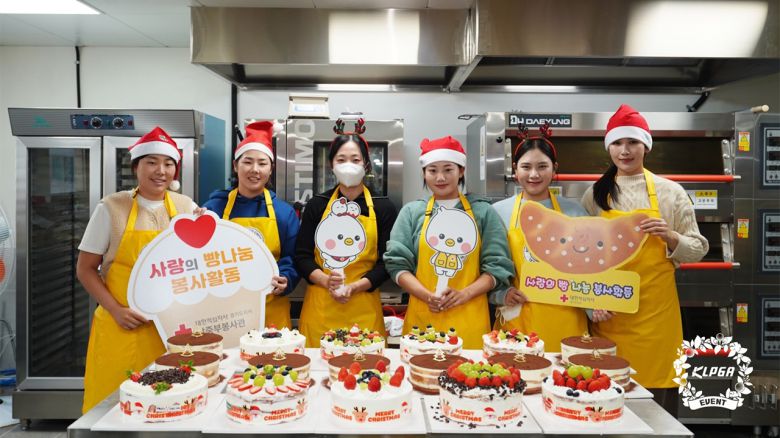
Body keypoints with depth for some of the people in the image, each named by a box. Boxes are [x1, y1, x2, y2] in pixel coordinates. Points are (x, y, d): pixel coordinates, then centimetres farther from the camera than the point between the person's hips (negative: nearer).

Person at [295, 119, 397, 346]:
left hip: (363, 308, -1)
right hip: (319, 306, 1)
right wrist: (326, 281, -12)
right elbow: (301, 255, 5)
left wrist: (355, 287, -13)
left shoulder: (383, 208, 3)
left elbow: (387, 261, 0)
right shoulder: (316, 206, 7)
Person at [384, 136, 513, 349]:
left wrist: (465, 294, -12)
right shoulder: (411, 212, 8)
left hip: (469, 319, 0)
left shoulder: (483, 212, 6)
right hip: (422, 316, 1)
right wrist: (427, 295, -12)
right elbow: (397, 262, 3)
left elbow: (497, 265, 3)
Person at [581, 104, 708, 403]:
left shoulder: (670, 192, 2)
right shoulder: (595, 195, 5)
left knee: (656, 402, 2)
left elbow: (698, 250, 4)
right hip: (608, 313, 1)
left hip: (654, 312, -1)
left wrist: (670, 238, -15)